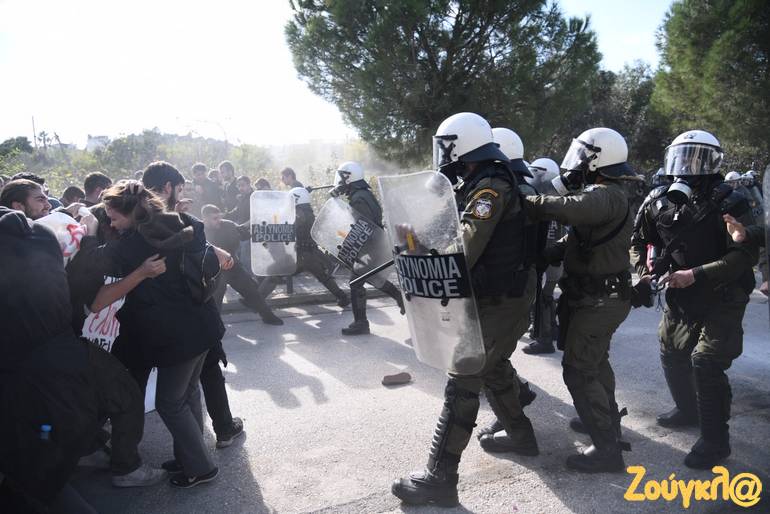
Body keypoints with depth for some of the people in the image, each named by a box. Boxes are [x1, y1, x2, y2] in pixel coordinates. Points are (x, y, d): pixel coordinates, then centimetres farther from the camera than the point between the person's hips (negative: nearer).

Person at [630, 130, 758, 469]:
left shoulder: (728, 202, -17)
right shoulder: (660, 201, -1)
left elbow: (746, 256, -23)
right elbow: (638, 241, 12)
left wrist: (696, 274, -31)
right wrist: (643, 272, -4)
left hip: (722, 299, -6)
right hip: (681, 298, 7)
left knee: (706, 362, -14)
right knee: (672, 355, 17)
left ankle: (715, 441, 2)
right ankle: (688, 410, 43)